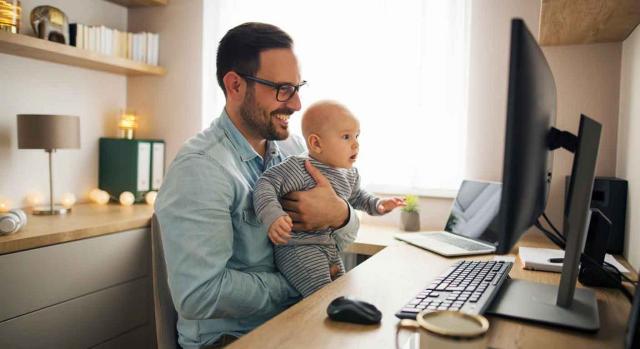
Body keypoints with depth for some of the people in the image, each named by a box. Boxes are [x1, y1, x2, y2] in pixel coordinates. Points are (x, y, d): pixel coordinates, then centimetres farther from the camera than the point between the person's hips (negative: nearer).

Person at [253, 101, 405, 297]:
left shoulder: (350, 175, 7)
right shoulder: (299, 169, -20)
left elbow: (356, 196, 27)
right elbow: (265, 185, -26)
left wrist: (377, 205, 11)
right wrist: (273, 216, -41)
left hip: (331, 248, 9)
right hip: (298, 250, -8)